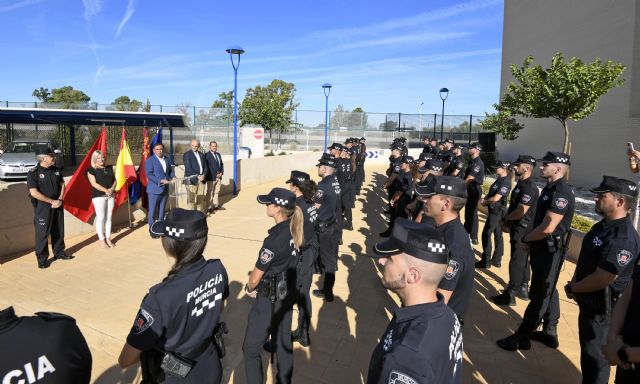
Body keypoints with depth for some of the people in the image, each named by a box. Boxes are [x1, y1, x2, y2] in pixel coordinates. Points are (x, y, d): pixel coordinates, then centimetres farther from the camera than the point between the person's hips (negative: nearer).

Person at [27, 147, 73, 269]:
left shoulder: (56, 170, 5)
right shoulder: (33, 173, -13)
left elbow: (62, 185, 11)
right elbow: (34, 193, -18)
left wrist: (60, 200, -4)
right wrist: (52, 201, -15)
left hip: (58, 205, 6)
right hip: (42, 207, -6)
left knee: (58, 230, 14)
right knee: (42, 233, 0)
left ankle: (59, 253, 29)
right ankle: (42, 259, 9)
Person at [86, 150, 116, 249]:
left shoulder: (109, 168, 12)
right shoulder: (91, 170, -4)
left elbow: (114, 180, 10)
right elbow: (94, 183, -13)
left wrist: (112, 189, -9)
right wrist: (105, 190, -19)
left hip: (110, 195, 5)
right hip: (98, 196, -5)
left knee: (109, 217, 8)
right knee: (101, 217, -3)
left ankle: (108, 238, 16)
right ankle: (101, 239, 5)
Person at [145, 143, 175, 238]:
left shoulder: (166, 160, 12)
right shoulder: (149, 160, -8)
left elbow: (170, 170, 19)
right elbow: (149, 175, -17)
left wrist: (173, 177, -3)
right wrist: (161, 181, -25)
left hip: (165, 190, 6)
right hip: (154, 190, -6)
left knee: (162, 211, 14)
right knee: (152, 211, 2)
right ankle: (152, 230, 11)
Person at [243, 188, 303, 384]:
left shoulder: (274, 239, -28)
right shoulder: (294, 230, -5)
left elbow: (255, 277, -18)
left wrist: (249, 289, 4)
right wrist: (256, 285, 3)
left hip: (270, 299, -8)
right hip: (287, 293, 8)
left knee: (251, 348, 8)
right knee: (283, 340, 22)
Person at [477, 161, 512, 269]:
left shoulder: (505, 182, -19)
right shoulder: (499, 180, 11)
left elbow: (496, 198, -23)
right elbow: (490, 193, 18)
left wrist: (485, 202, -6)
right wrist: (485, 199, -2)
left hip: (497, 212, -9)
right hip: (495, 211, 9)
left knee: (486, 235, -5)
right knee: (497, 235, 14)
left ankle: (486, 261, 2)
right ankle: (496, 260, 22)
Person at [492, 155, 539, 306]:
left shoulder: (529, 187, -21)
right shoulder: (522, 184, 10)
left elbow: (521, 212, -26)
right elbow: (514, 206, 16)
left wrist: (505, 219, -10)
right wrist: (507, 221, 5)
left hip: (522, 230, -10)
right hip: (519, 229, 10)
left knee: (516, 261, -2)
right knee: (522, 259, 19)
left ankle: (510, 295, 6)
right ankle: (523, 288, 33)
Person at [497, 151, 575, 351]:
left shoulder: (562, 193, -22)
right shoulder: (549, 188, 9)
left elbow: (547, 228, -26)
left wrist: (526, 239, -11)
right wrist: (529, 239, 4)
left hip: (550, 250, -10)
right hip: (542, 247, 10)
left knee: (540, 294, 1)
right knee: (547, 290, 18)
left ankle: (522, 337, 10)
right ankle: (550, 333, 32)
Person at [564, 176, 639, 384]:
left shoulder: (623, 238, -27)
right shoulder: (604, 225, 5)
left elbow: (601, 280, -28)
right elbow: (585, 260, 15)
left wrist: (572, 288, -13)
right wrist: (575, 284, 5)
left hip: (602, 308, -9)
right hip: (590, 302, 9)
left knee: (595, 355, 6)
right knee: (588, 349, 24)